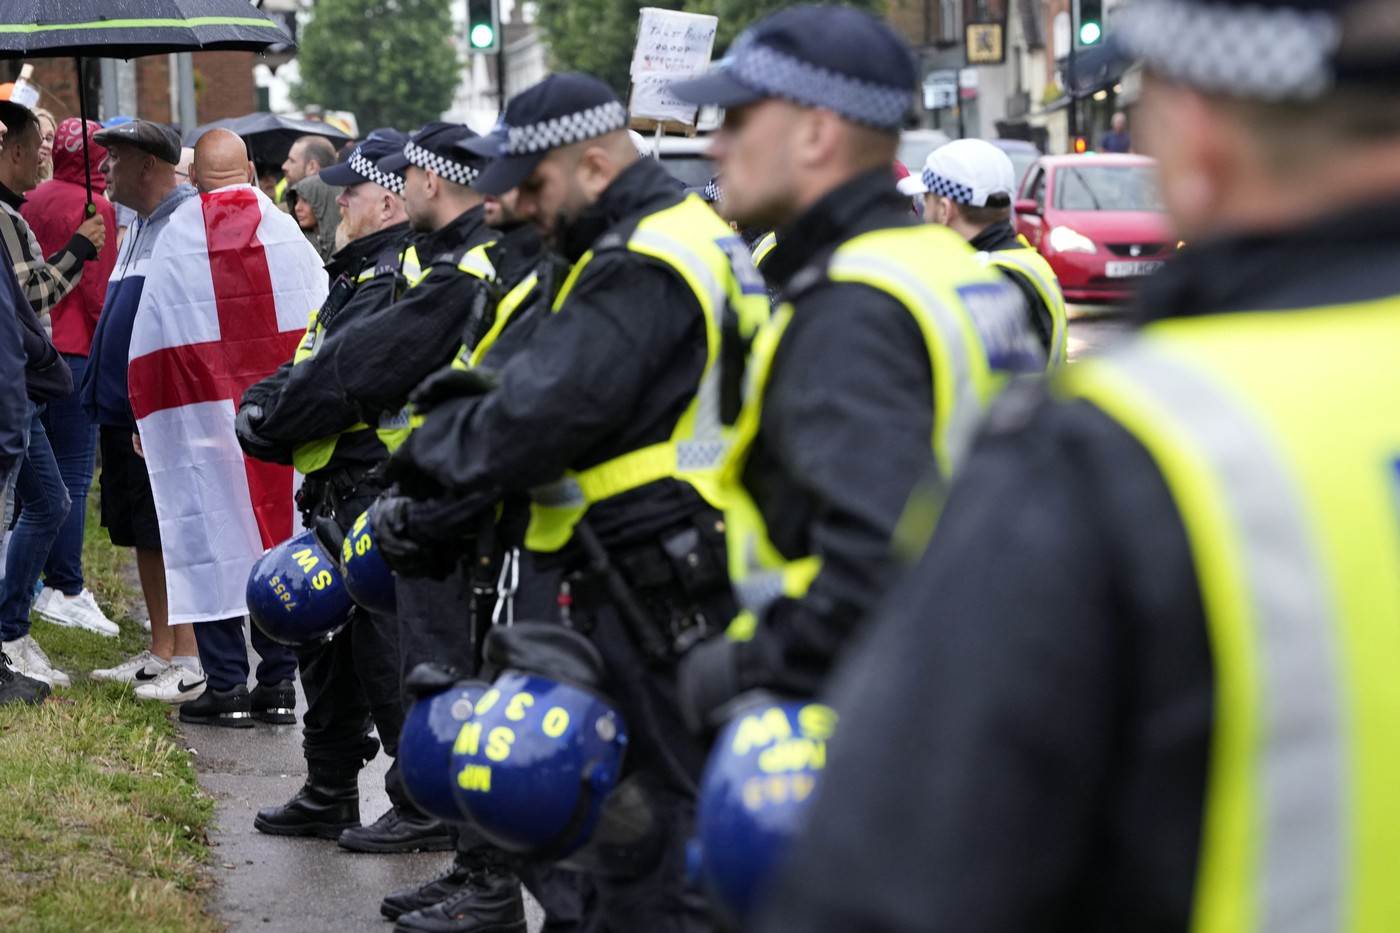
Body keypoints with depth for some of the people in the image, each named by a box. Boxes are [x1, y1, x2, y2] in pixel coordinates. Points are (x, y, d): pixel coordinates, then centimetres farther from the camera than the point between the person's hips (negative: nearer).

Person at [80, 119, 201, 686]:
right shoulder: (139, 225, 18)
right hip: (123, 407, 10)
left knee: (173, 536, -6)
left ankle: (190, 659, 0)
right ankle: (161, 651, 20)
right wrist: (104, 393, 20)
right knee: (143, 536, 13)